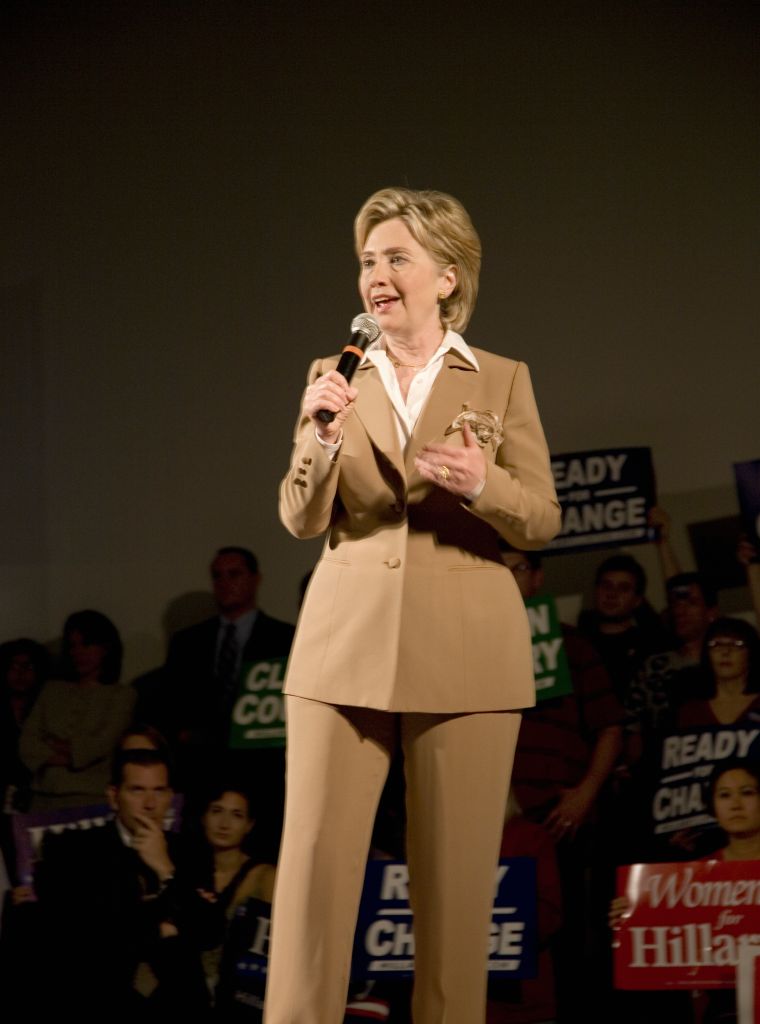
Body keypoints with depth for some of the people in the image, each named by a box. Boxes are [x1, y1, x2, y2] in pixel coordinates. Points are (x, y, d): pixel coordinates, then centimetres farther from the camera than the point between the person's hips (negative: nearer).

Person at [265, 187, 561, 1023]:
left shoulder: (503, 381, 6)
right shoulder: (337, 379, 11)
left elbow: (542, 521, 3)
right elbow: (302, 519, 5)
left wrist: (479, 483, -17)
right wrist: (323, 433, -13)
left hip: (463, 655, -1)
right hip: (346, 646, 1)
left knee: (455, 876, 0)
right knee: (314, 860, -6)